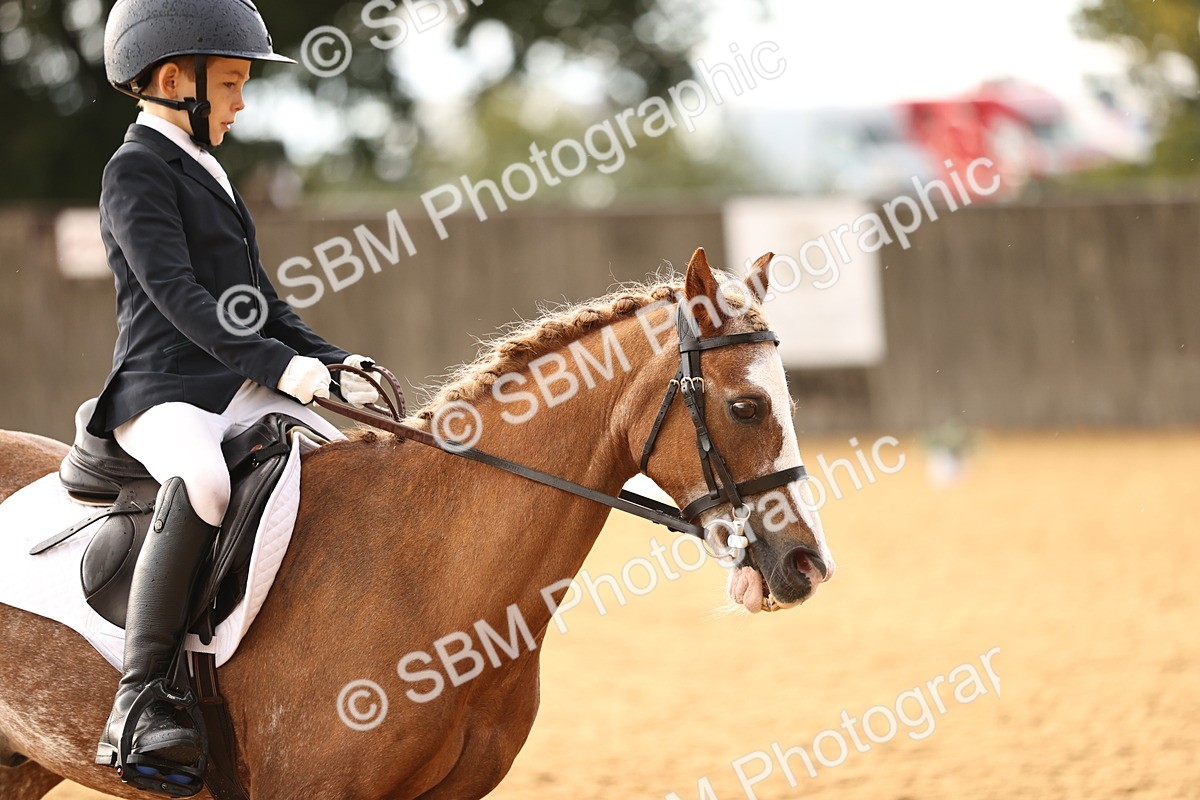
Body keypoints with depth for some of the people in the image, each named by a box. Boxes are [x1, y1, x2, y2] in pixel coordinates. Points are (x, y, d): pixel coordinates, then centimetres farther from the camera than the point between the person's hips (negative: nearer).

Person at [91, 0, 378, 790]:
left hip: (240, 390, 10)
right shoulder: (137, 169, -5)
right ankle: (139, 705, -36)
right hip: (164, 392, -10)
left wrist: (332, 363, 9)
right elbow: (176, 291, -17)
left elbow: (259, 297, 25)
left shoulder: (207, 173, 24)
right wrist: (278, 364, -25)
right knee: (202, 482, -38)